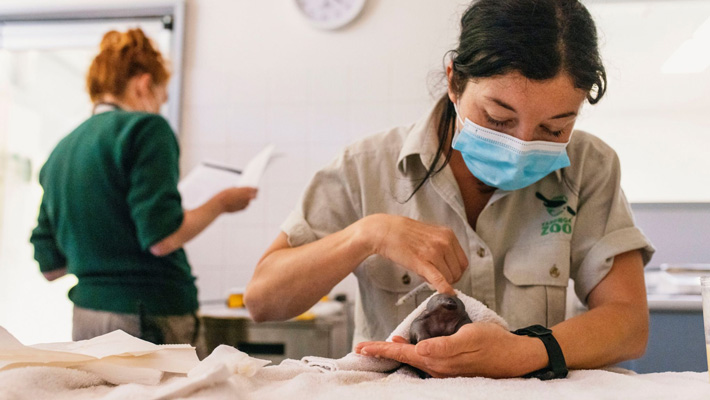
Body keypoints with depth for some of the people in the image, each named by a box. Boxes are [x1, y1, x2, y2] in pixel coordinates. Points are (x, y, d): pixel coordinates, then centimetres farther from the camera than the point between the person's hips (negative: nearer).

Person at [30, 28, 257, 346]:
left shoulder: (60, 151, 12)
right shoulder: (145, 128, -8)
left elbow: (50, 267, 13)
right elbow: (162, 238, -17)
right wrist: (221, 203, -3)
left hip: (86, 314, 8)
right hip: (152, 316, -7)